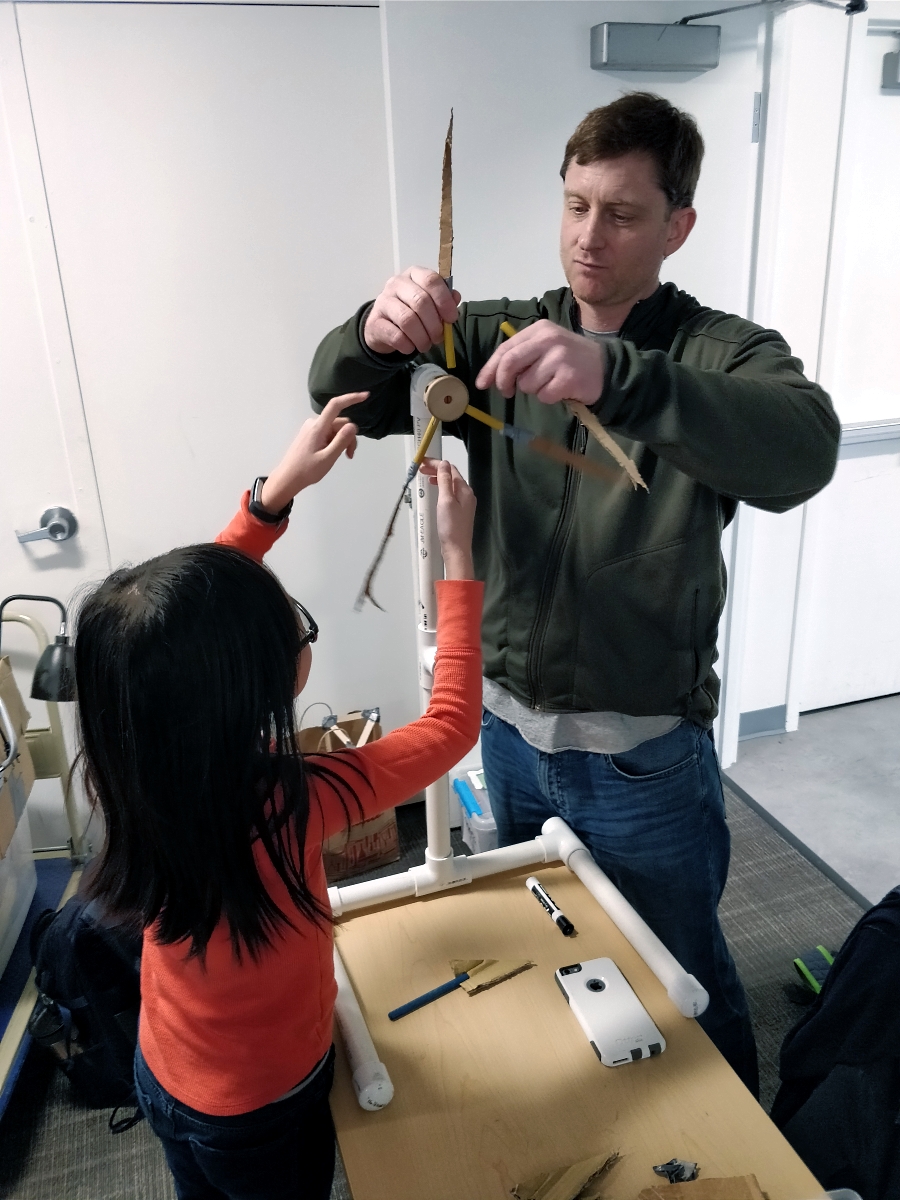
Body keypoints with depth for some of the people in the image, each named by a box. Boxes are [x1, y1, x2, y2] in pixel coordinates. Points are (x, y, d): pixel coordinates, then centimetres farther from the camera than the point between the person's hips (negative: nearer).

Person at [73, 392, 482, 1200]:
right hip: (262, 1108, -4)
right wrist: (458, 554, -22)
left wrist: (278, 491, -12)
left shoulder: (136, 767, -24)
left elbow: (198, 612, -9)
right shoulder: (285, 808, -41)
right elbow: (453, 723, -28)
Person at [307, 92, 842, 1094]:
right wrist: (375, 334, -31)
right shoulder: (502, 336, 0)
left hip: (643, 753, -4)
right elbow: (345, 399, -7)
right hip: (510, 725, 4)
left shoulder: (722, 355, -11)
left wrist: (615, 374, -48)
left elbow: (802, 452, -33)